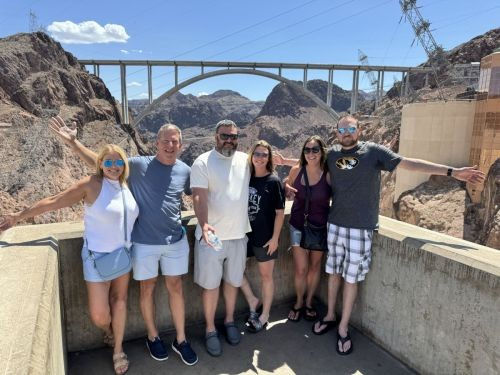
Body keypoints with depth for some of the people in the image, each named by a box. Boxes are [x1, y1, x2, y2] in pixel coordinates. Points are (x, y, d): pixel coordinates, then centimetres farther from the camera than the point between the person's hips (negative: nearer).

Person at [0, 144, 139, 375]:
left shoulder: (126, 186, -2)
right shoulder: (91, 184, -17)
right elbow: (54, 202, -11)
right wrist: (19, 216, -5)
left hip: (123, 254, 5)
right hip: (98, 256, -4)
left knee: (119, 300, 16)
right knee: (99, 316, -1)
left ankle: (118, 350, 35)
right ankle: (109, 331, 37)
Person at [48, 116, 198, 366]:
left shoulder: (185, 171, -1)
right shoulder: (139, 165, -10)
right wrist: (72, 142, -19)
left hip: (175, 241, 3)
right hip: (144, 242, -2)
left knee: (175, 288, 13)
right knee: (147, 289, 13)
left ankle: (180, 340, 31)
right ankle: (152, 337, 36)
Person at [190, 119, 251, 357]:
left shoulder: (245, 160, 4)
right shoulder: (203, 162, -9)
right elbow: (199, 197, -19)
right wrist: (204, 224, -34)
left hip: (238, 235, 4)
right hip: (212, 235, -4)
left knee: (233, 281, 19)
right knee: (210, 284, 9)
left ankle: (230, 321, 40)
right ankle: (210, 330, 28)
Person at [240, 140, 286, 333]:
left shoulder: (274, 181, -9)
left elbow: (280, 212, -9)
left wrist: (275, 238, -12)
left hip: (265, 237, -4)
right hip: (245, 234, 5)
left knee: (266, 275, 10)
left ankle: (265, 314, 28)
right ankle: (252, 300, 30)